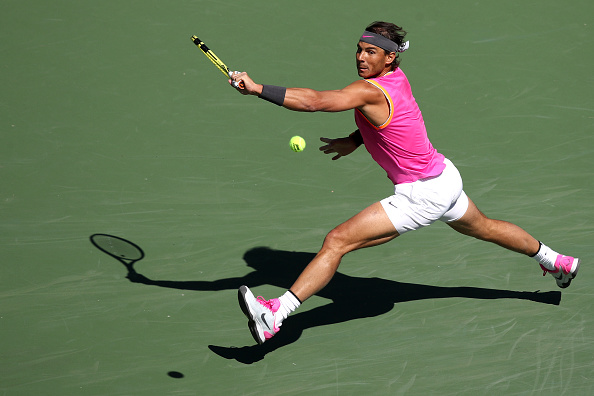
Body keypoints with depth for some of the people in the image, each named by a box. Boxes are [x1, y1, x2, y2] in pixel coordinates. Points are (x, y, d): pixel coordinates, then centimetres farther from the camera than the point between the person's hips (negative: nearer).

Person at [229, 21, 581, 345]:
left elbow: (315, 101, -42)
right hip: (446, 176, 10)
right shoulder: (397, 76, -1)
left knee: (337, 241, -16)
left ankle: (275, 315, -22)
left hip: (422, 195, -10)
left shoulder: (369, 91, -27)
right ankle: (556, 261, 58)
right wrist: (355, 140, 7)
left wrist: (258, 89, -46)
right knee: (484, 228, 35)